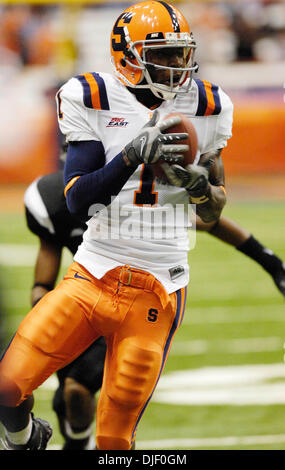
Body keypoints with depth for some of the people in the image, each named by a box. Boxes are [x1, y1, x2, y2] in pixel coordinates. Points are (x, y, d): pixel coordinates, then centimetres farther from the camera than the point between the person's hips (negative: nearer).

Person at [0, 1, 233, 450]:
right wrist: (133, 155, -25)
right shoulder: (94, 102, -2)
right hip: (93, 277, -1)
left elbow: (215, 211, 14)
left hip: (156, 293, 1)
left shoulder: (204, 108, 5)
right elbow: (77, 200, -10)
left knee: (114, 439, -1)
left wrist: (198, 184, -10)